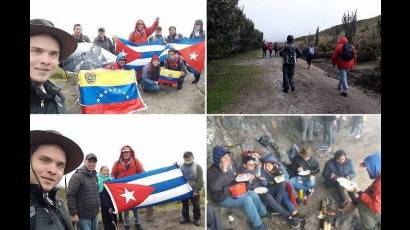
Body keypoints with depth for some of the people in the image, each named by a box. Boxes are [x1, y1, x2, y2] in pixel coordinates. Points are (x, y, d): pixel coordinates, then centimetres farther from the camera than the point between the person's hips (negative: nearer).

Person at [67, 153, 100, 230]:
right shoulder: (77, 176, -15)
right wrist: (73, 214, -19)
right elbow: (70, 196, -19)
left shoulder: (94, 176, 11)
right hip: (83, 216, -8)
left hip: (94, 215, 8)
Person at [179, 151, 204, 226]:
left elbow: (200, 179, -11)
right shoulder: (181, 167, 0)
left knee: (196, 206, 7)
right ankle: (185, 218, 29)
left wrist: (197, 190, -14)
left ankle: (197, 219, 20)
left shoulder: (197, 167, -9)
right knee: (185, 205, 15)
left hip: (194, 190, -3)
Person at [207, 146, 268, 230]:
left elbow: (236, 178, 23)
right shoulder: (212, 171, -22)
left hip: (234, 192, 8)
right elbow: (214, 187, -41)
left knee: (253, 194, -1)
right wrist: (223, 171, -42)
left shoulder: (231, 165, 2)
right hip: (223, 198, -8)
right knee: (247, 200, -22)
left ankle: (263, 213, 24)